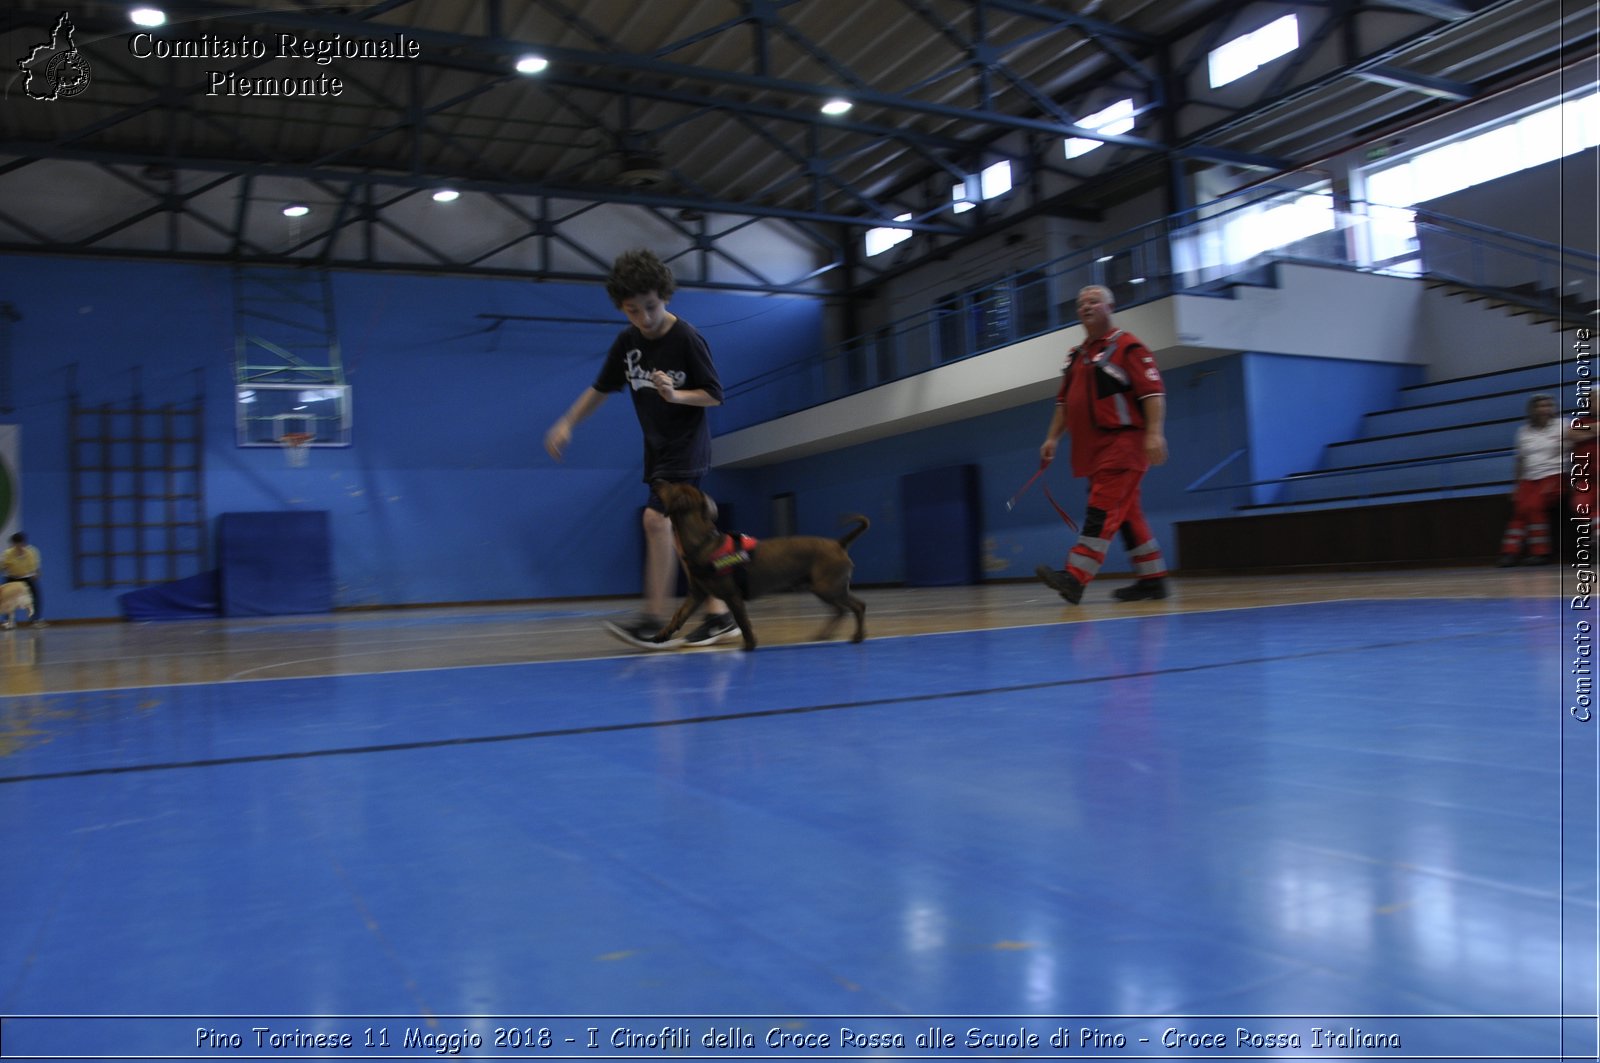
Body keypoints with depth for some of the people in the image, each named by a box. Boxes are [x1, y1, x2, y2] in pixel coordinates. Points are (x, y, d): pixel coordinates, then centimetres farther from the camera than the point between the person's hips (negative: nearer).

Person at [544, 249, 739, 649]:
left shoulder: (687, 339, -15)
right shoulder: (626, 342, 2)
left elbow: (715, 396, -11)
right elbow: (601, 388, 12)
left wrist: (676, 395, -27)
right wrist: (566, 423, 3)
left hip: (687, 446, -7)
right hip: (656, 447, 7)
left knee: (657, 518, -19)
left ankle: (655, 619, -14)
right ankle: (718, 616, 13)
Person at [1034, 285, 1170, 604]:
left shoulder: (1127, 347, -6)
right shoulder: (1076, 356, 18)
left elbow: (1153, 392, -13)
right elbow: (1064, 401, 23)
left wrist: (1154, 433, -23)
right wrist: (1053, 438, 14)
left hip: (1122, 442, -8)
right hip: (1092, 448, 8)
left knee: (1102, 510, -14)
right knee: (1125, 514, 11)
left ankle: (1075, 578, -20)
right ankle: (1152, 578, 18)